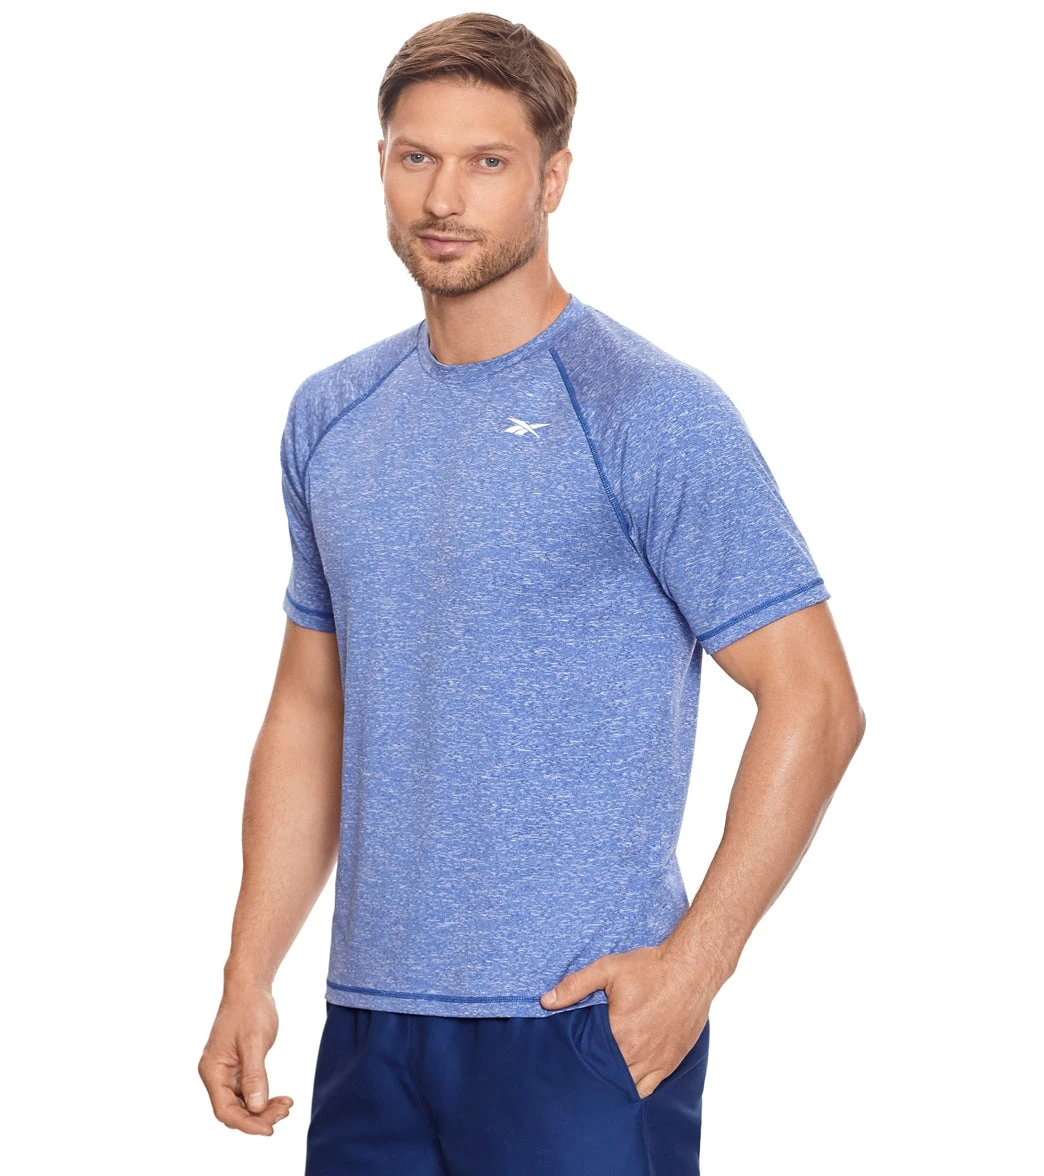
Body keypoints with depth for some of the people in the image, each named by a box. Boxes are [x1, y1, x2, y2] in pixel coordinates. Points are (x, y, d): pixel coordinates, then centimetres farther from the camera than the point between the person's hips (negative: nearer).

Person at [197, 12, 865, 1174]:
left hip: (582, 1023, -5)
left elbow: (812, 700, -10)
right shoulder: (330, 417, 10)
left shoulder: (652, 415, -9)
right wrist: (248, 979, 11)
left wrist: (694, 961, -15)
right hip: (369, 1022, 6)